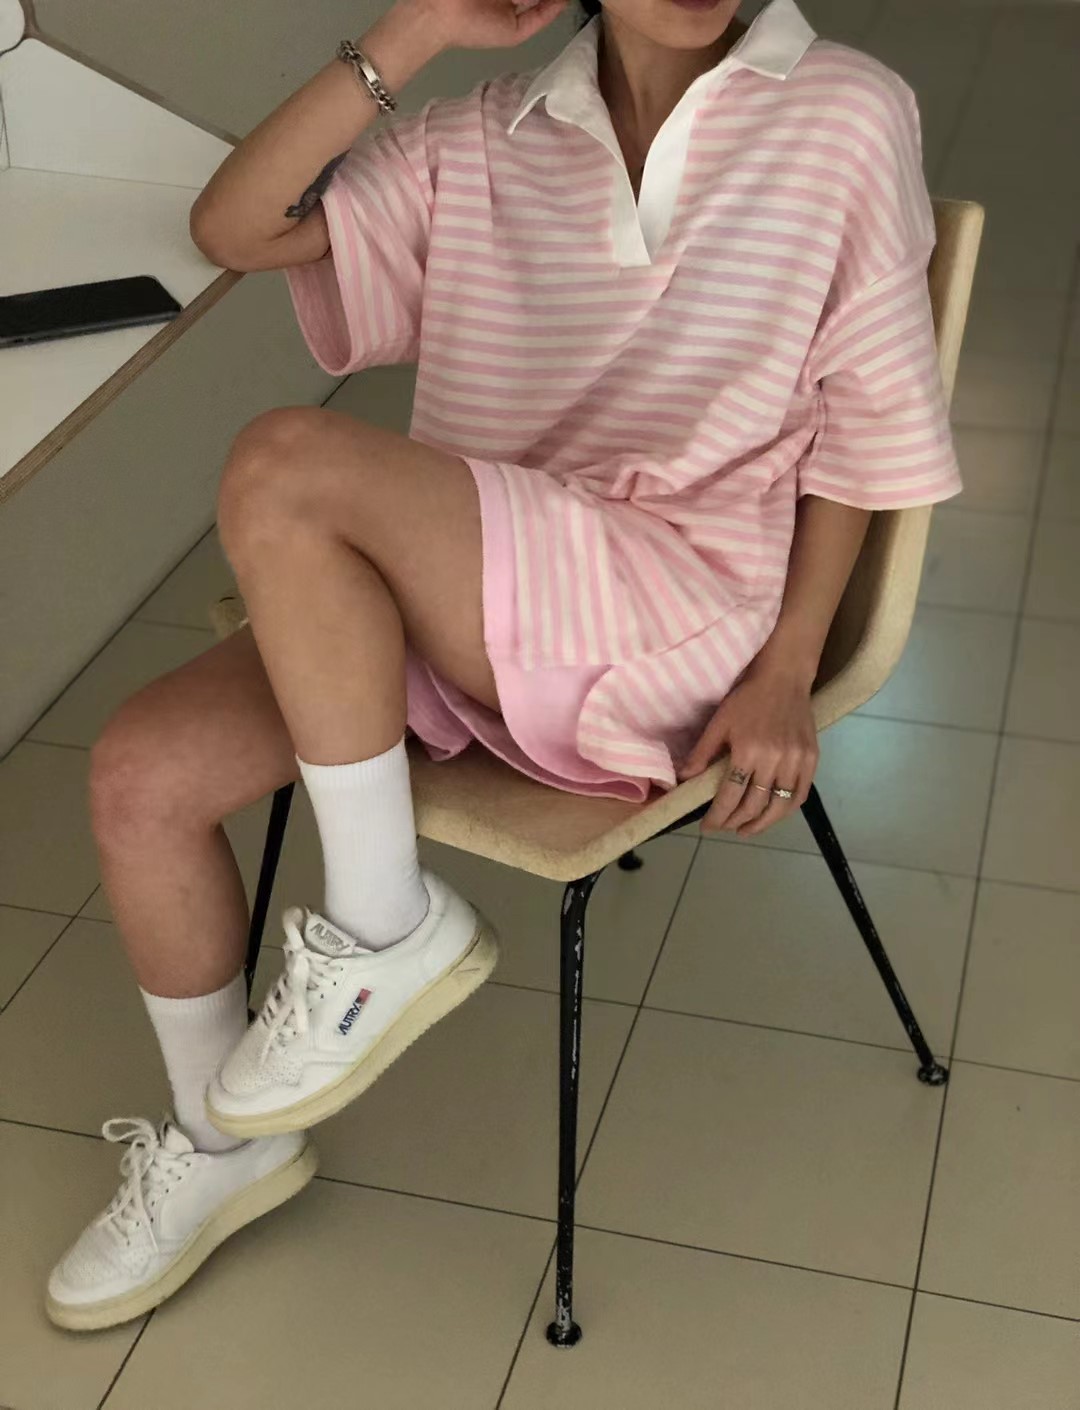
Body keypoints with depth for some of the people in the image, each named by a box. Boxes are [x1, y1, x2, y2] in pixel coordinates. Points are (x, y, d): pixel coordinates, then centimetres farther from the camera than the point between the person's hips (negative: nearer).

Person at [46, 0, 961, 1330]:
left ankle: (387, 924, -11)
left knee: (285, 465, -27)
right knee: (138, 775, -9)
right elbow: (232, 225, -1)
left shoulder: (847, 114, -3)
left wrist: (786, 673, -6)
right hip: (456, 603, 6)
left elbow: (864, 420, 0)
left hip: (679, 611, -5)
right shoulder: (483, 140, 6)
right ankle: (220, 1141, 16)